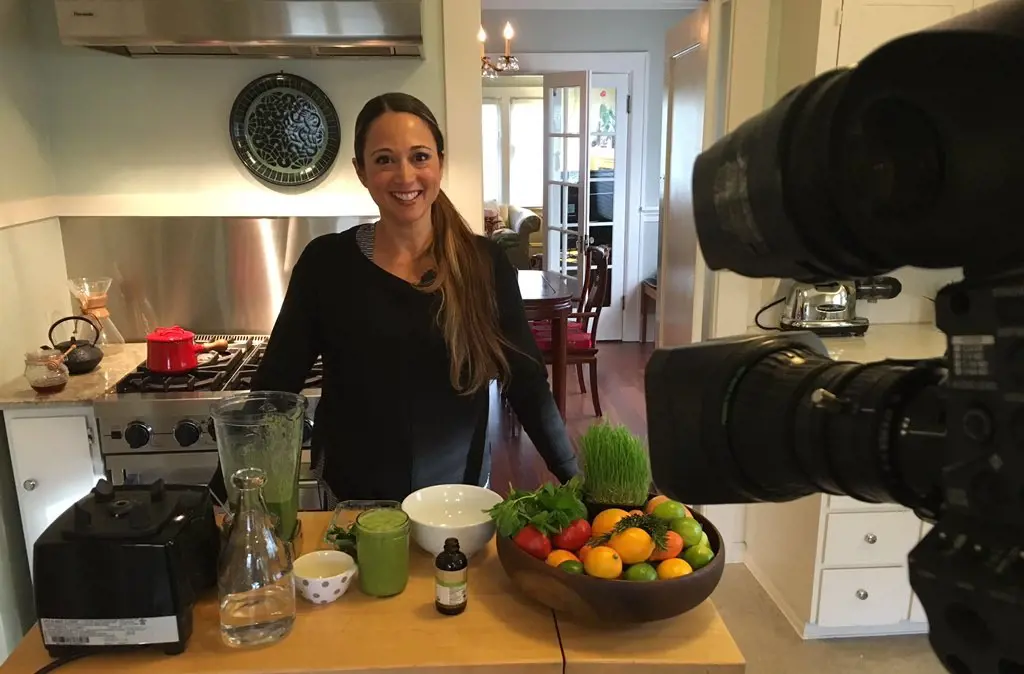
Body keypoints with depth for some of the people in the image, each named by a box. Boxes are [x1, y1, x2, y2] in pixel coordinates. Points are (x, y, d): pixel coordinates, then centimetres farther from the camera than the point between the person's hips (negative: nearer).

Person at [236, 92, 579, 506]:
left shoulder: (484, 264, -8)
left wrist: (575, 480, -8)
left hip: (459, 496, 1)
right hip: (352, 500, 0)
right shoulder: (326, 263, -9)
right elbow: (274, 386, -6)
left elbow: (528, 384, -5)